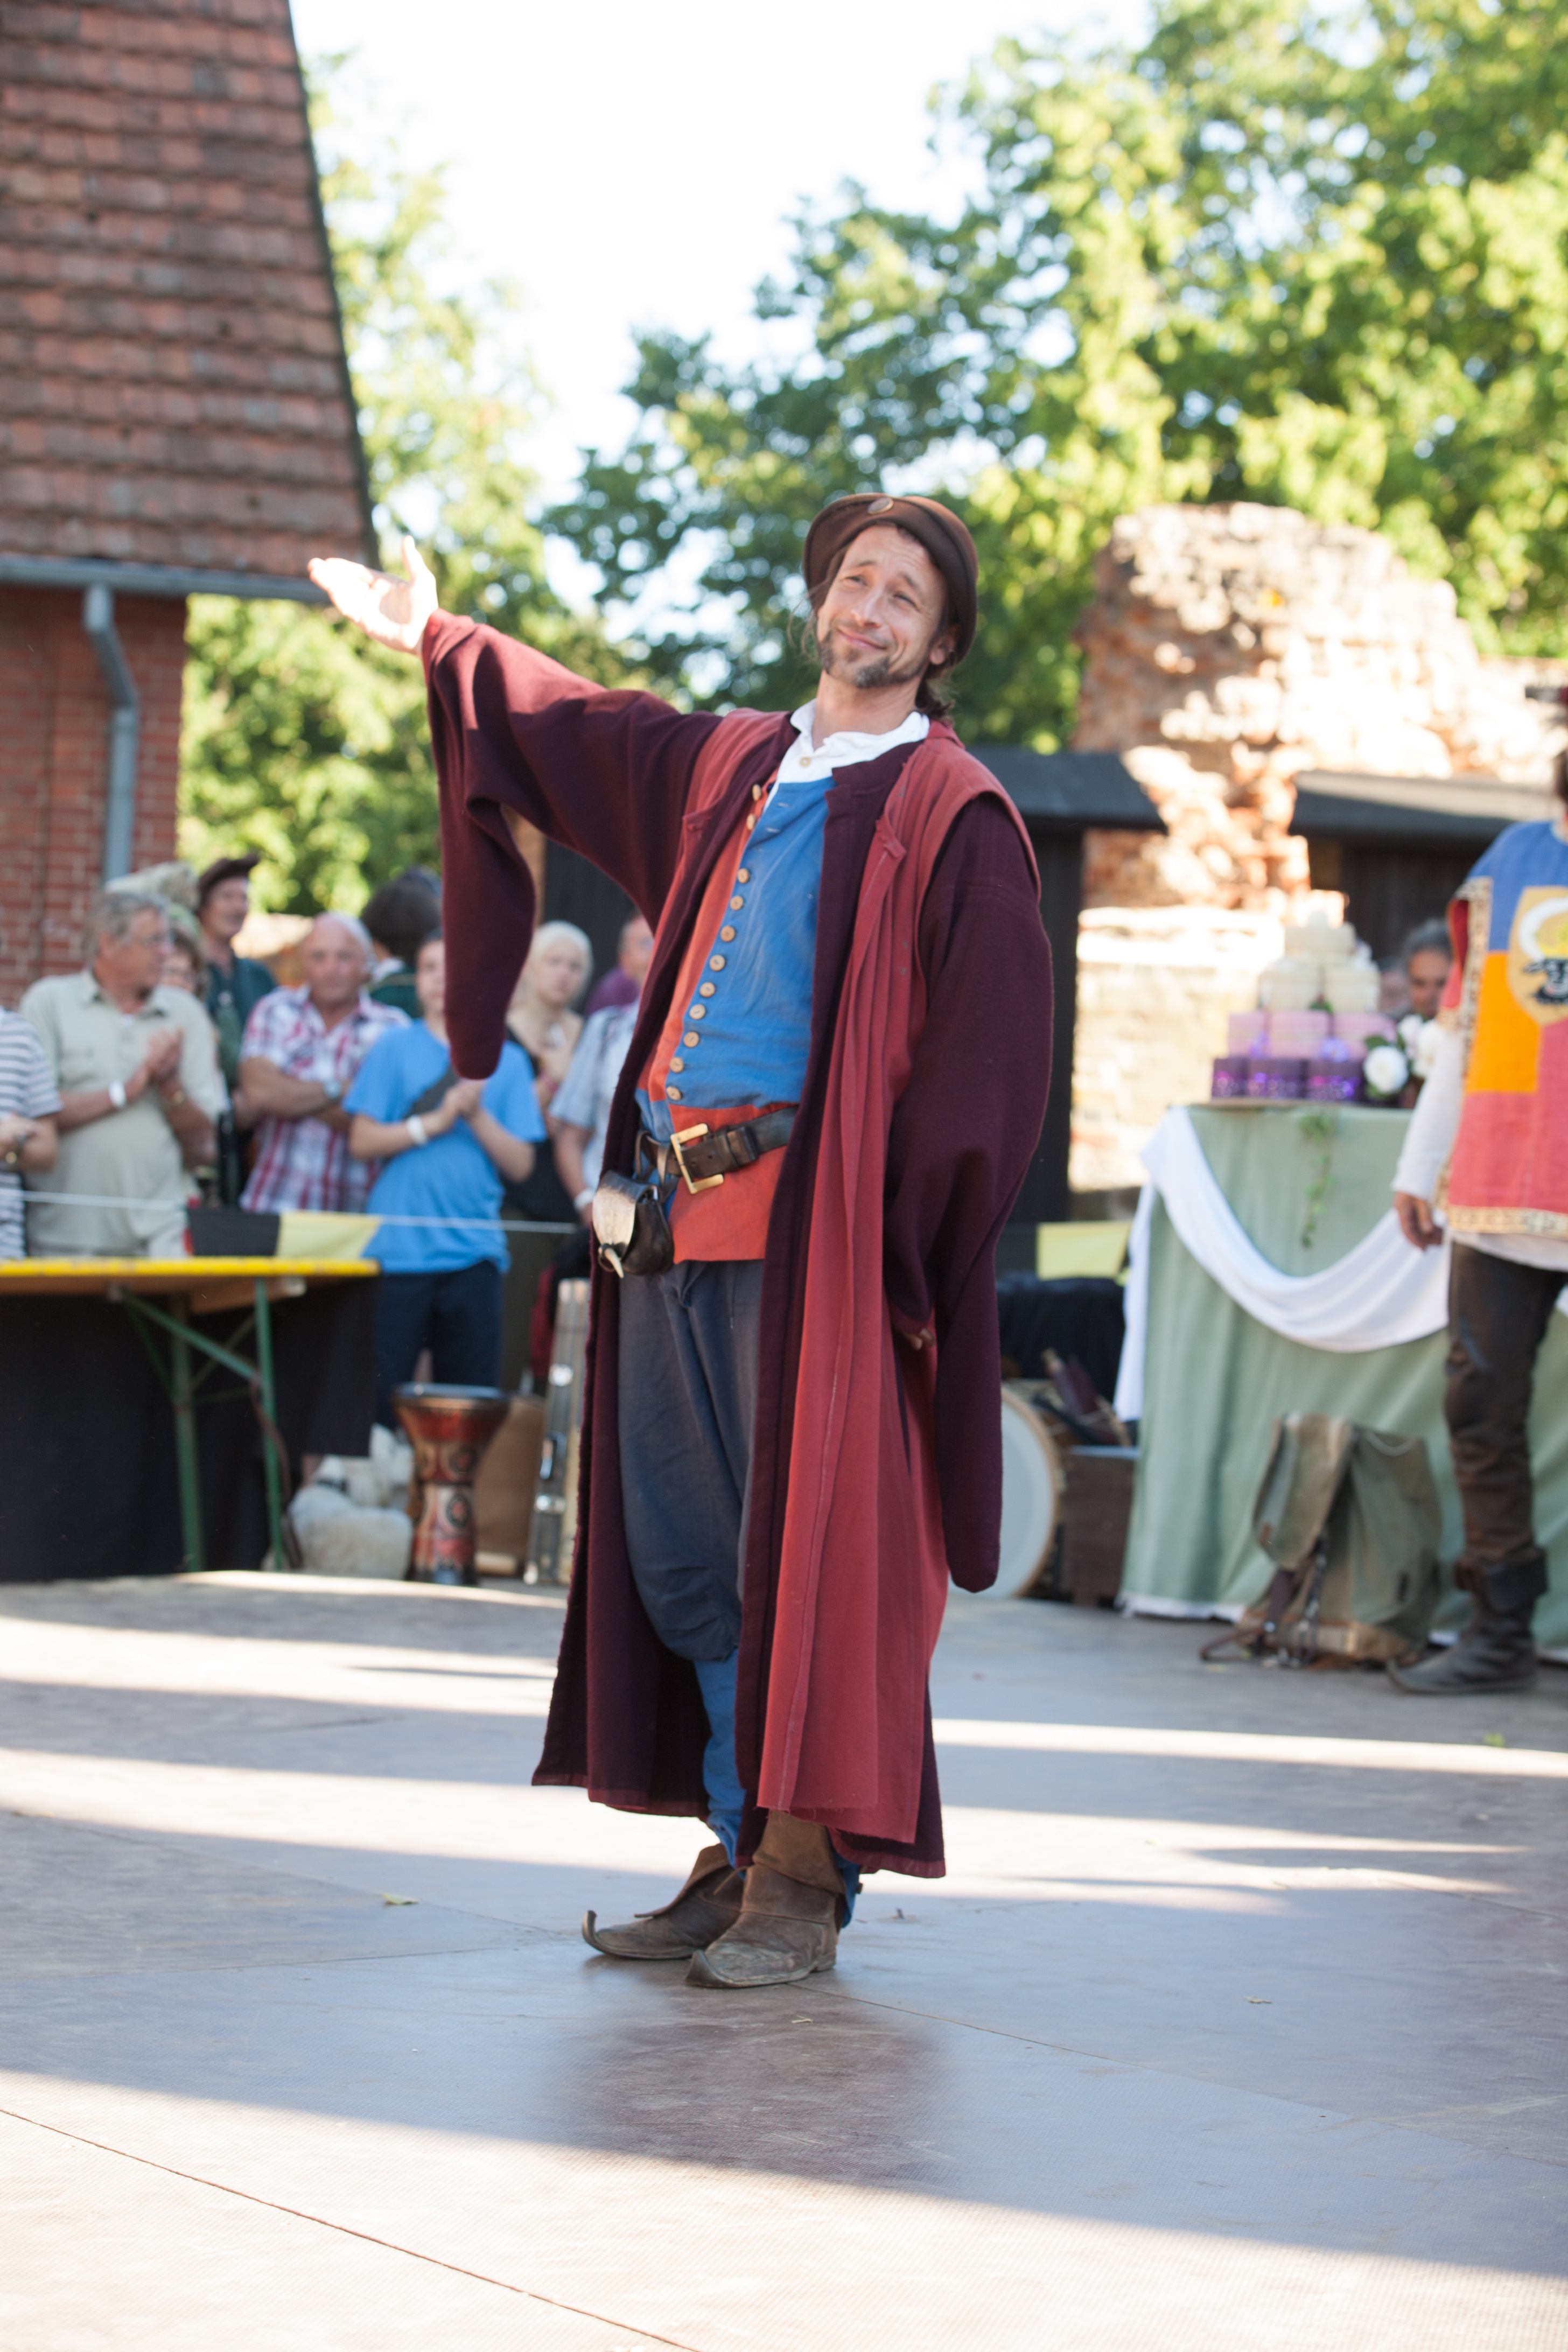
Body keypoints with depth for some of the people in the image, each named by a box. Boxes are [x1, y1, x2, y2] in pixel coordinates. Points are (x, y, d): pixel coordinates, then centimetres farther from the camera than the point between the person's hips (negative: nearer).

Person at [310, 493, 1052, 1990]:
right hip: (680, 1211, 7)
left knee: (804, 1545, -7)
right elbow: (573, 730, 36)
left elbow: (990, 1049, -8)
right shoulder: (727, 767, 18)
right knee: (680, 1544, 8)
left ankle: (804, 1876, -1)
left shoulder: (952, 815, -1)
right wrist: (433, 641, 45)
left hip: (816, 1228, -7)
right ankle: (739, 1851, 17)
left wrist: (900, 1231, -16)